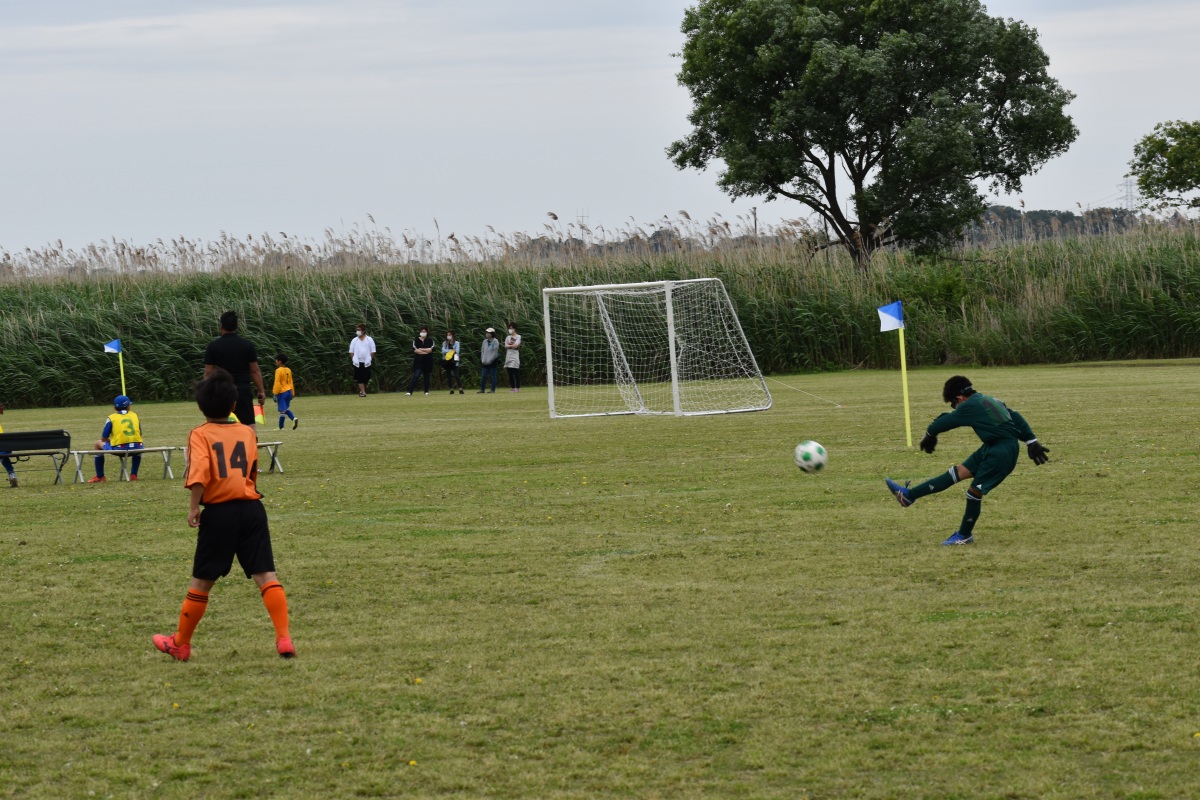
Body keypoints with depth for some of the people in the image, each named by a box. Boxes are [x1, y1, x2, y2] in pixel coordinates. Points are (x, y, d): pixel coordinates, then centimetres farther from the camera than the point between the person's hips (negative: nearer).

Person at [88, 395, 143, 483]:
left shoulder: (112, 418, 4)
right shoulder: (134, 415, 13)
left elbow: (103, 438, 6)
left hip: (118, 449, -3)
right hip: (135, 448, 3)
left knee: (99, 444, 24)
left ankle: (100, 477, 23)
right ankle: (133, 475, 34)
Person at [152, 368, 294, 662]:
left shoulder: (200, 434, -3)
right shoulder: (248, 433, 9)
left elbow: (199, 472, -19)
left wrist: (194, 506, -13)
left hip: (219, 512, -2)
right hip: (252, 508, 2)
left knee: (202, 581, 9)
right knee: (265, 575, 0)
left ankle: (180, 644, 22)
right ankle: (284, 640, -12)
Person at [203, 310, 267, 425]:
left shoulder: (213, 346, -1)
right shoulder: (247, 345, 0)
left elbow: (208, 372, -1)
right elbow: (255, 371, 0)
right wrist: (261, 391, 7)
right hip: (243, 392, 0)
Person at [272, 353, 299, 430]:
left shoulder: (278, 370, -13)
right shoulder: (288, 370, 9)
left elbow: (277, 383, -15)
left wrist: (275, 394, -12)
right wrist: (292, 393, 21)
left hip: (282, 392, -7)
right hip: (289, 391, 7)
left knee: (282, 410, -4)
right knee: (286, 409, 16)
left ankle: (281, 427, 1)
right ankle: (294, 419, -7)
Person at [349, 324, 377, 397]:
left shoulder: (369, 340, 3)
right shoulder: (354, 340, 7)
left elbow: (372, 351, 4)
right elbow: (351, 351, 9)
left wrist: (372, 359, -4)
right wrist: (352, 359, -2)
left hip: (366, 362, 0)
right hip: (358, 362, 0)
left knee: (366, 378, 2)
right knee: (359, 378, -7)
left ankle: (362, 391, 18)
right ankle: (363, 392, -9)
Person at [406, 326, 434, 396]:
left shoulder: (430, 341, 6)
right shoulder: (416, 340, 4)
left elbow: (431, 349, -8)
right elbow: (415, 350, -9)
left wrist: (421, 349, -11)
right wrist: (426, 351, -11)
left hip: (428, 361, 2)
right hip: (418, 361, -2)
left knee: (427, 376, 7)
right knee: (415, 376, -11)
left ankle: (426, 391, 16)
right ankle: (409, 391, -16)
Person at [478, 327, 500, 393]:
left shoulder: (495, 341, -5)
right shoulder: (485, 341, 13)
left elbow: (495, 352, -10)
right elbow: (482, 351, 15)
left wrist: (490, 360, -14)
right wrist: (483, 360, 2)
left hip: (492, 361, -5)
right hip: (485, 362, 5)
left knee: (493, 376, -1)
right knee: (483, 376, 1)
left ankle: (493, 390, 3)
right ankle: (482, 389, 5)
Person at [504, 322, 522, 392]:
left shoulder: (518, 337, 3)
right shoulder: (508, 337, 18)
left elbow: (516, 345, -10)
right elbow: (506, 346, 5)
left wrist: (509, 345, 2)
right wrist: (512, 345, -6)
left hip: (515, 356, -6)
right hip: (508, 357, 6)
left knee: (516, 372, -9)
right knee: (510, 373, 4)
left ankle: (517, 387, -9)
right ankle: (513, 387, 8)